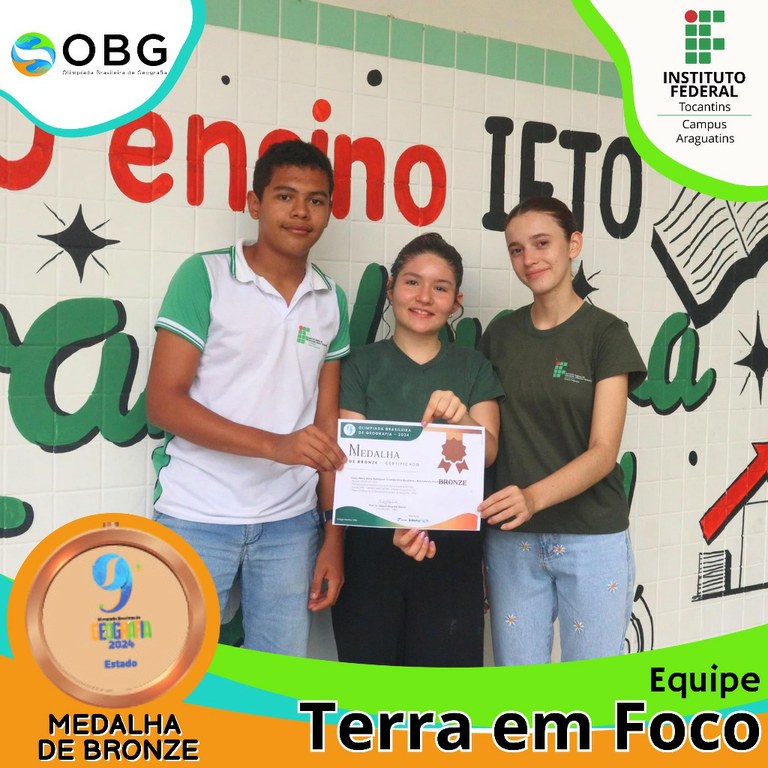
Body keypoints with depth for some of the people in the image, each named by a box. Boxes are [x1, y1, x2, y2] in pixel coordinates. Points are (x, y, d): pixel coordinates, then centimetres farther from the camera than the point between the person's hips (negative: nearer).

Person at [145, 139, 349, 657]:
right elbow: (163, 401, -10)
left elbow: (328, 423, 9)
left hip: (291, 523, 4)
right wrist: (275, 444, -20)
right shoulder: (205, 276, -5)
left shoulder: (332, 301, 8)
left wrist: (334, 536, 4)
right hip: (197, 517, -3)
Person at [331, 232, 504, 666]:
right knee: (368, 665, 4)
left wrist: (463, 420, -25)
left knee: (445, 666, 0)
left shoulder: (473, 368, 9)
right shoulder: (361, 364, 3)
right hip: (371, 548, -1)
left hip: (452, 550, 1)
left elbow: (489, 452, -2)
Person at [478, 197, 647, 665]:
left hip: (592, 539, -3)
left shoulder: (606, 333, -5)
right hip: (511, 539, 3)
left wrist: (533, 497, -28)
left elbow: (603, 451, -13)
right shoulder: (500, 334, 7)